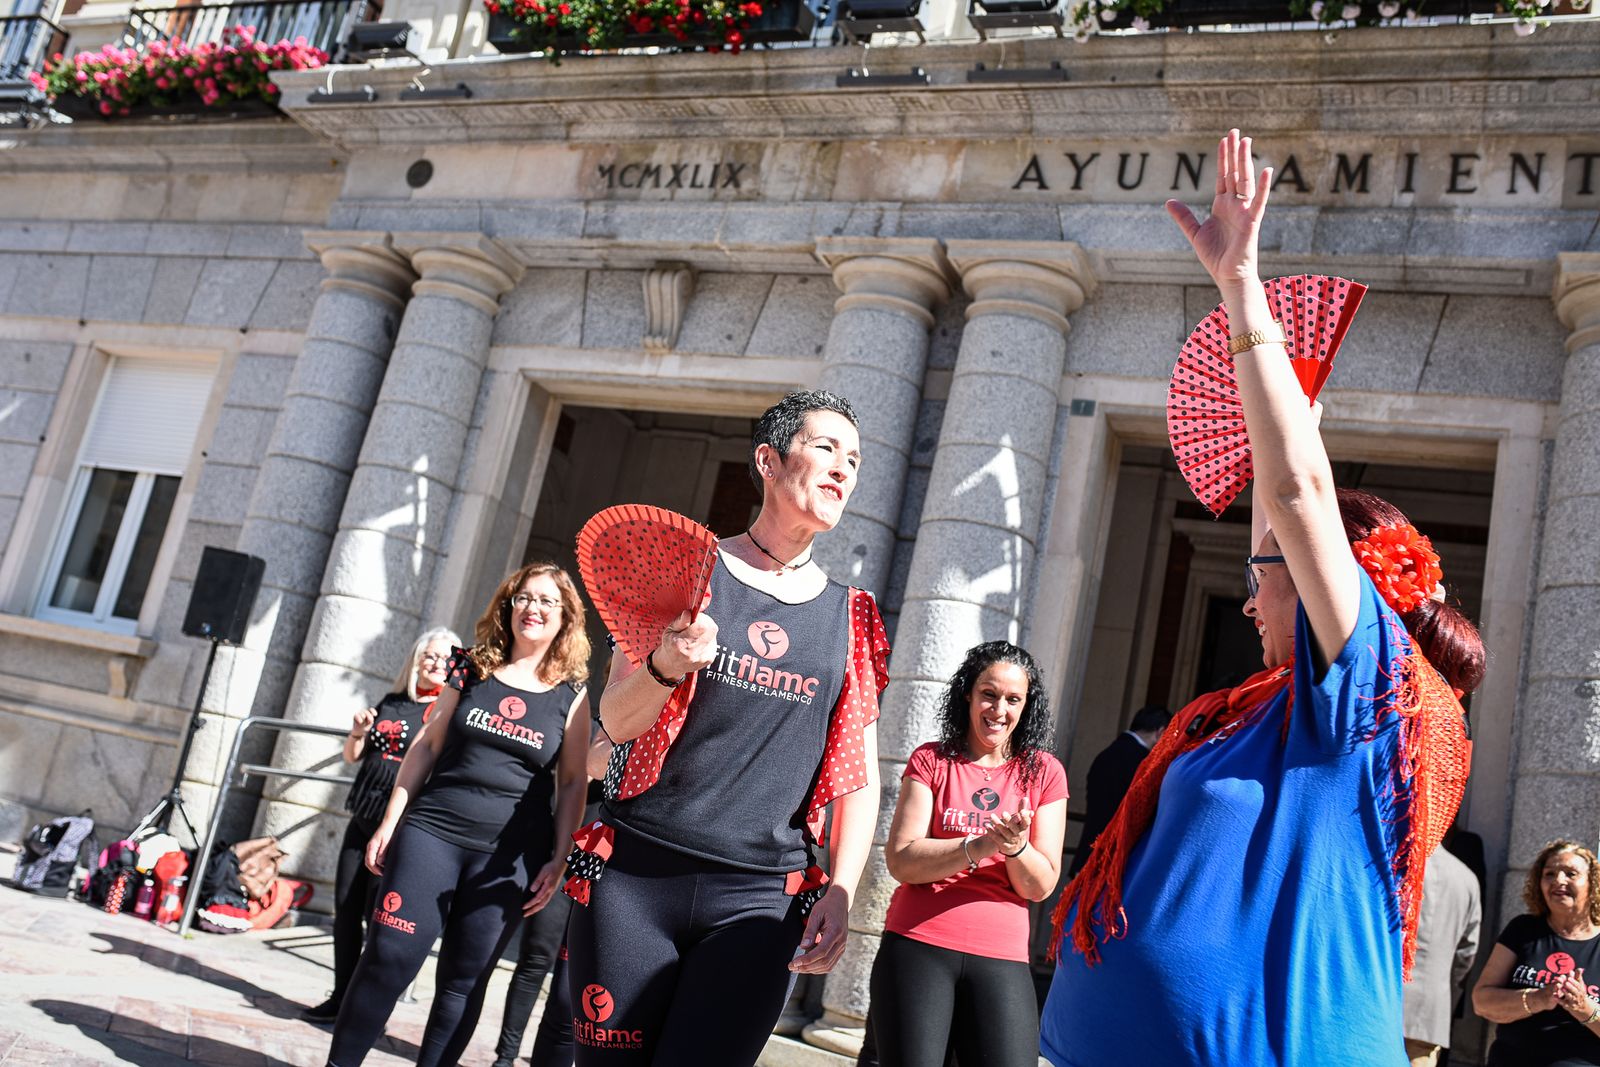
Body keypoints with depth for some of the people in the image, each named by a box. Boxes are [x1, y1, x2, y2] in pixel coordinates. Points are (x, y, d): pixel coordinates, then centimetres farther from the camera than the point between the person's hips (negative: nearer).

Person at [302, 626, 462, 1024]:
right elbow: (353, 756, 19)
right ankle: (341, 997, 20)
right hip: (363, 819, 6)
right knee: (346, 909, 9)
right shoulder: (391, 703, 14)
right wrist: (358, 732, 1)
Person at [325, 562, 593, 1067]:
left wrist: (558, 859, -4)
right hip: (432, 830, 1)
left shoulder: (571, 695, 2)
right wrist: (390, 821, 6)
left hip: (508, 854, -1)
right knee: (387, 958, -3)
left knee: (463, 980, 5)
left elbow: (573, 783, 3)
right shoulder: (472, 670, 7)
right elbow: (427, 746, 10)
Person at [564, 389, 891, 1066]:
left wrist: (839, 894, -3)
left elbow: (859, 780, 10)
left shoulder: (851, 619, 9)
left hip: (759, 900, 1)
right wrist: (664, 667, -20)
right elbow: (617, 720, 1)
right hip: (633, 881, -1)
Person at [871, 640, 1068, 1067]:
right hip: (919, 946, -1)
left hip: (1001, 957, 1)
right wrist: (978, 847, -21)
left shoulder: (1044, 772, 7)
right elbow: (901, 861, -7)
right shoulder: (931, 761, 5)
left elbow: (1041, 886, 3)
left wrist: (1015, 846, -19)